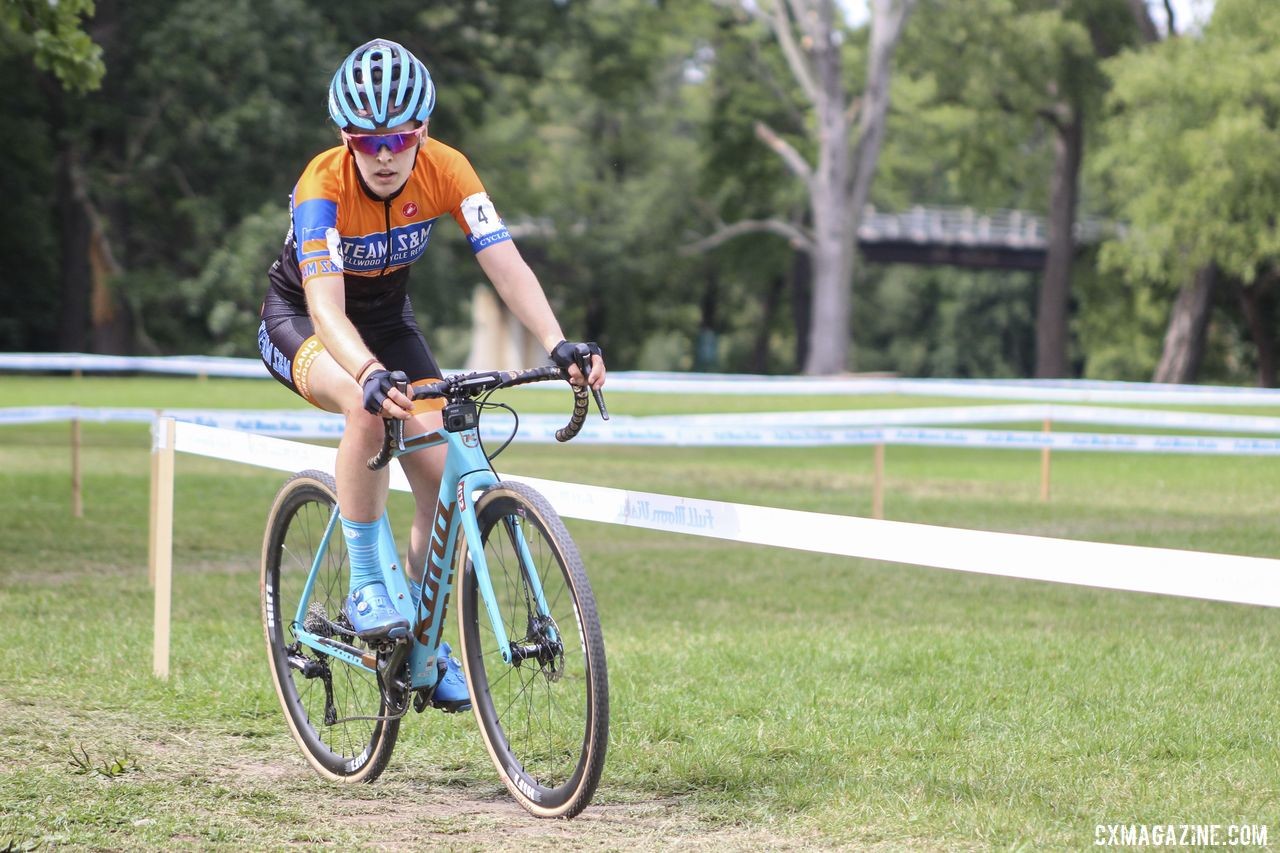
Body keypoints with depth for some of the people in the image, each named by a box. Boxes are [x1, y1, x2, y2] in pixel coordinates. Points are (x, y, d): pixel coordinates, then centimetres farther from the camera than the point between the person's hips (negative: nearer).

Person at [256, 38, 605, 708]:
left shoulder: (445, 170, -23)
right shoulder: (324, 185, -33)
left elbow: (505, 263, -29)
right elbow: (327, 307, -43)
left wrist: (558, 344, -46)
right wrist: (371, 374, -63)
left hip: (387, 317, 4)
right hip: (300, 320, -4)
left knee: (442, 476, -11)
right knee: (372, 409, -37)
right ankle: (364, 588, -22)